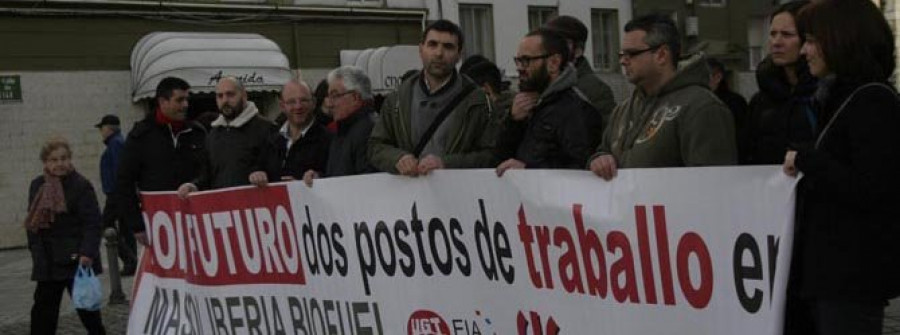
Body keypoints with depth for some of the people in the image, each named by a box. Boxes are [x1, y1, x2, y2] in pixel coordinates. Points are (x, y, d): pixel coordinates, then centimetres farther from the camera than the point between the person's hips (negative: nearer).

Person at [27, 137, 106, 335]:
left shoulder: (81, 185, -9)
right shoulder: (37, 186, 9)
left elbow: (92, 223, -14)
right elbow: (33, 221, 17)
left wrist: (87, 253, -23)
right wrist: (36, 250, 9)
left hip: (76, 259, -6)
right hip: (47, 261, 6)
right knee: (43, 307, 7)